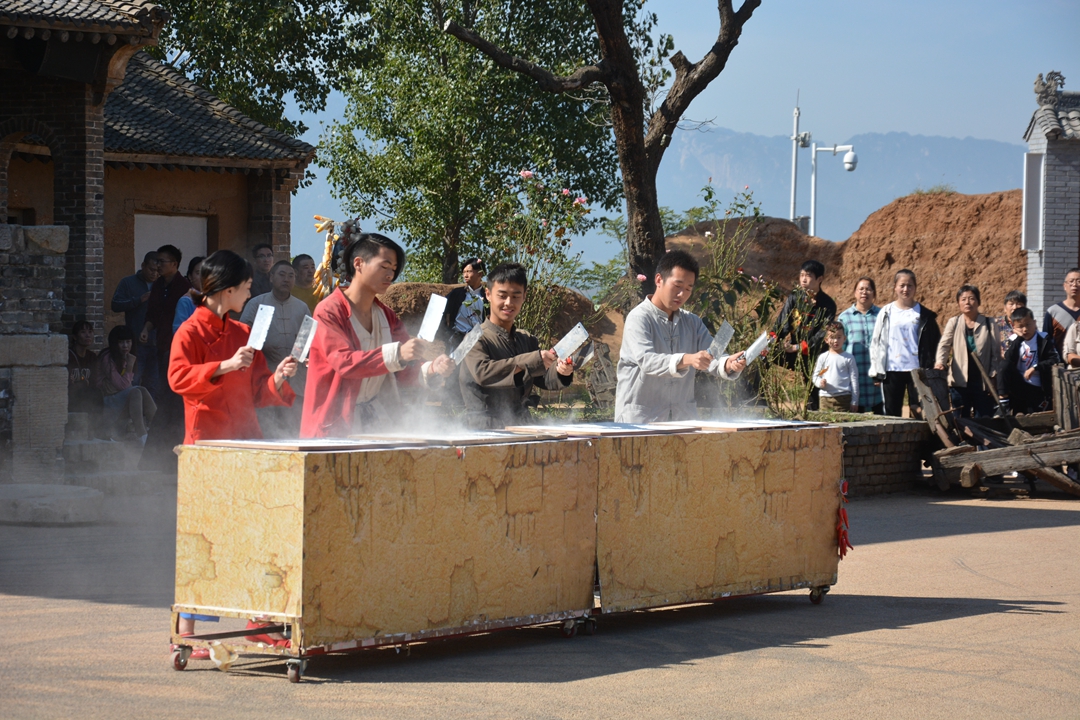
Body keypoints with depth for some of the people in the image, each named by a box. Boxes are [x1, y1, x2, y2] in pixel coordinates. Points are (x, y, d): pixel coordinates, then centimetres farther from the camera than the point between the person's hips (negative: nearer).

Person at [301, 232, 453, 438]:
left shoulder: (386, 316, 13)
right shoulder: (329, 312, -9)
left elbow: (403, 370, 7)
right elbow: (344, 362, -23)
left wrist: (431, 369, -16)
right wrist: (397, 353, -36)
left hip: (377, 421, 6)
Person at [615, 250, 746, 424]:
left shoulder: (692, 323, 15)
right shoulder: (639, 318, -6)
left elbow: (712, 356, 3)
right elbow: (646, 360, -22)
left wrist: (728, 364, -21)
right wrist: (686, 360, -37)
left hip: (683, 418, 5)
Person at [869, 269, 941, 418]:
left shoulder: (924, 315, 5)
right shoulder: (886, 313, 7)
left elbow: (934, 343, 8)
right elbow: (876, 343, 8)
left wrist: (931, 369, 1)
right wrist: (876, 370, 2)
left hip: (916, 370, -1)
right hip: (892, 370, 1)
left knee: (918, 411, -2)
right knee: (892, 412, 3)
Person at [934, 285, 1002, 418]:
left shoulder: (990, 325, 4)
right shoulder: (953, 323, 7)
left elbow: (996, 353, 4)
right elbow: (944, 344, -4)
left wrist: (993, 377, -5)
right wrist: (940, 362, -23)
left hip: (983, 381, -1)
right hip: (960, 381, 1)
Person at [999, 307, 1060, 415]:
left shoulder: (1044, 339, -1)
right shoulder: (1014, 341, 5)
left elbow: (1055, 360, -12)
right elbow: (1008, 360, -13)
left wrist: (1035, 368, -23)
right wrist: (1018, 338, -13)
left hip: (1038, 390, -2)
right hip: (1018, 389, 2)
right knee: (1004, 366, -22)